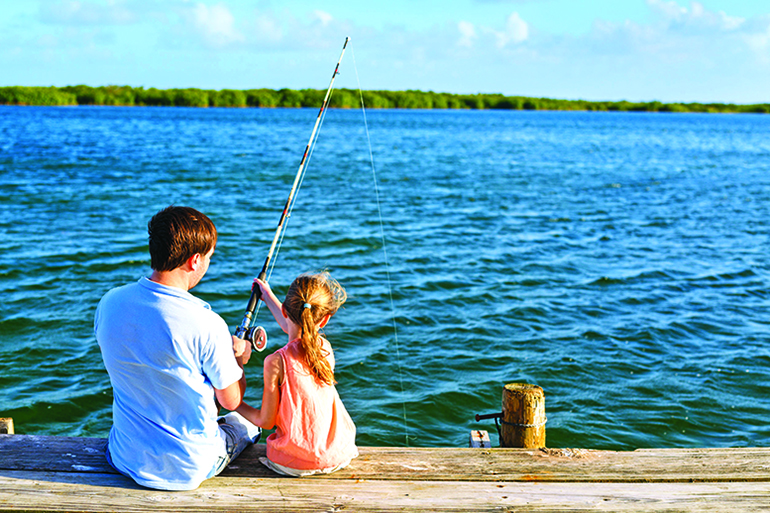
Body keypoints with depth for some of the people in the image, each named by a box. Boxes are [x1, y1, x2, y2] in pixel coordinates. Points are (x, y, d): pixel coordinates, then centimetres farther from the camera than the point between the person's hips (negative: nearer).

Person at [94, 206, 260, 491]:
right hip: (188, 470, -4)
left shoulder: (109, 303, -10)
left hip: (126, 460, 5)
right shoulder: (207, 324, -27)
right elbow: (231, 401, -12)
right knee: (245, 423, 27)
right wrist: (238, 359, 10)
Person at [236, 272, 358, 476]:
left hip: (294, 462, -3)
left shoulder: (276, 362, -20)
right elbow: (297, 330, 19)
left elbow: (265, 421, -10)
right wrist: (269, 297, 32)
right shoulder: (326, 348, -5)